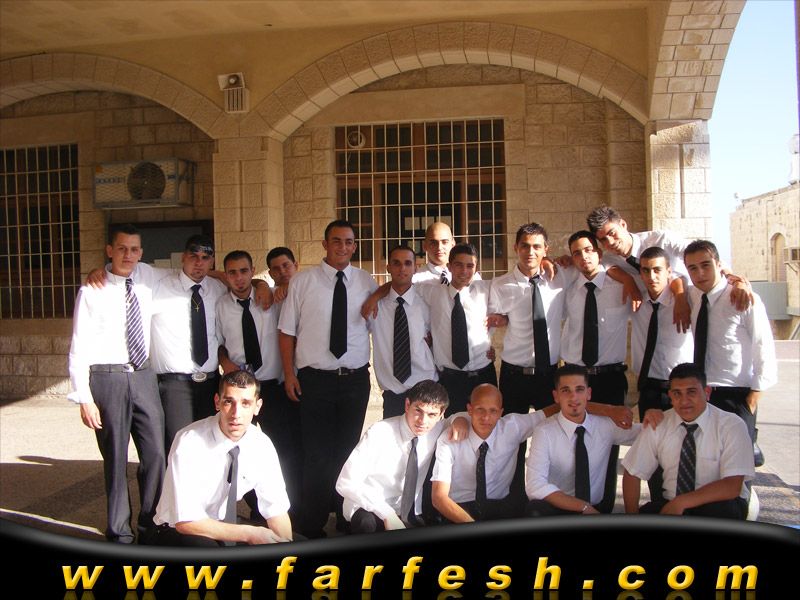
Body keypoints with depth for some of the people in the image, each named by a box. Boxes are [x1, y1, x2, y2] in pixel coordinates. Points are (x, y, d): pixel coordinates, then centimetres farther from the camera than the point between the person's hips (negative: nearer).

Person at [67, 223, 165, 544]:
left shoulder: (149, 278, 7)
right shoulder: (92, 291, -5)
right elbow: (79, 347, -6)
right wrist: (84, 397, -11)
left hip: (144, 375, 4)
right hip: (107, 377, -3)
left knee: (156, 454, 2)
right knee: (115, 458, 5)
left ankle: (150, 524, 20)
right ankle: (119, 530, 22)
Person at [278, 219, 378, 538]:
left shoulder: (366, 282, 4)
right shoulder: (302, 281, -2)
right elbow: (287, 330, 0)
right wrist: (289, 374, -4)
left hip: (356, 379, 3)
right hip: (315, 379, -2)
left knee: (349, 451, 13)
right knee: (317, 454, 1)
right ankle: (312, 527, 16)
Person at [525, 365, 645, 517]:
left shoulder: (607, 425, 2)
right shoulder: (545, 432, -10)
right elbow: (535, 486, -21)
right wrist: (584, 507, -25)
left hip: (597, 510, 2)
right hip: (558, 509, -2)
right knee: (536, 511, -35)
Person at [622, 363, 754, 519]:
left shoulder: (731, 426, -13)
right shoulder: (658, 425, -3)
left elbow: (732, 487, -22)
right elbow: (632, 474, 3)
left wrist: (681, 502, -28)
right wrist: (632, 518, -11)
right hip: (670, 505, 2)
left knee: (718, 511, -38)